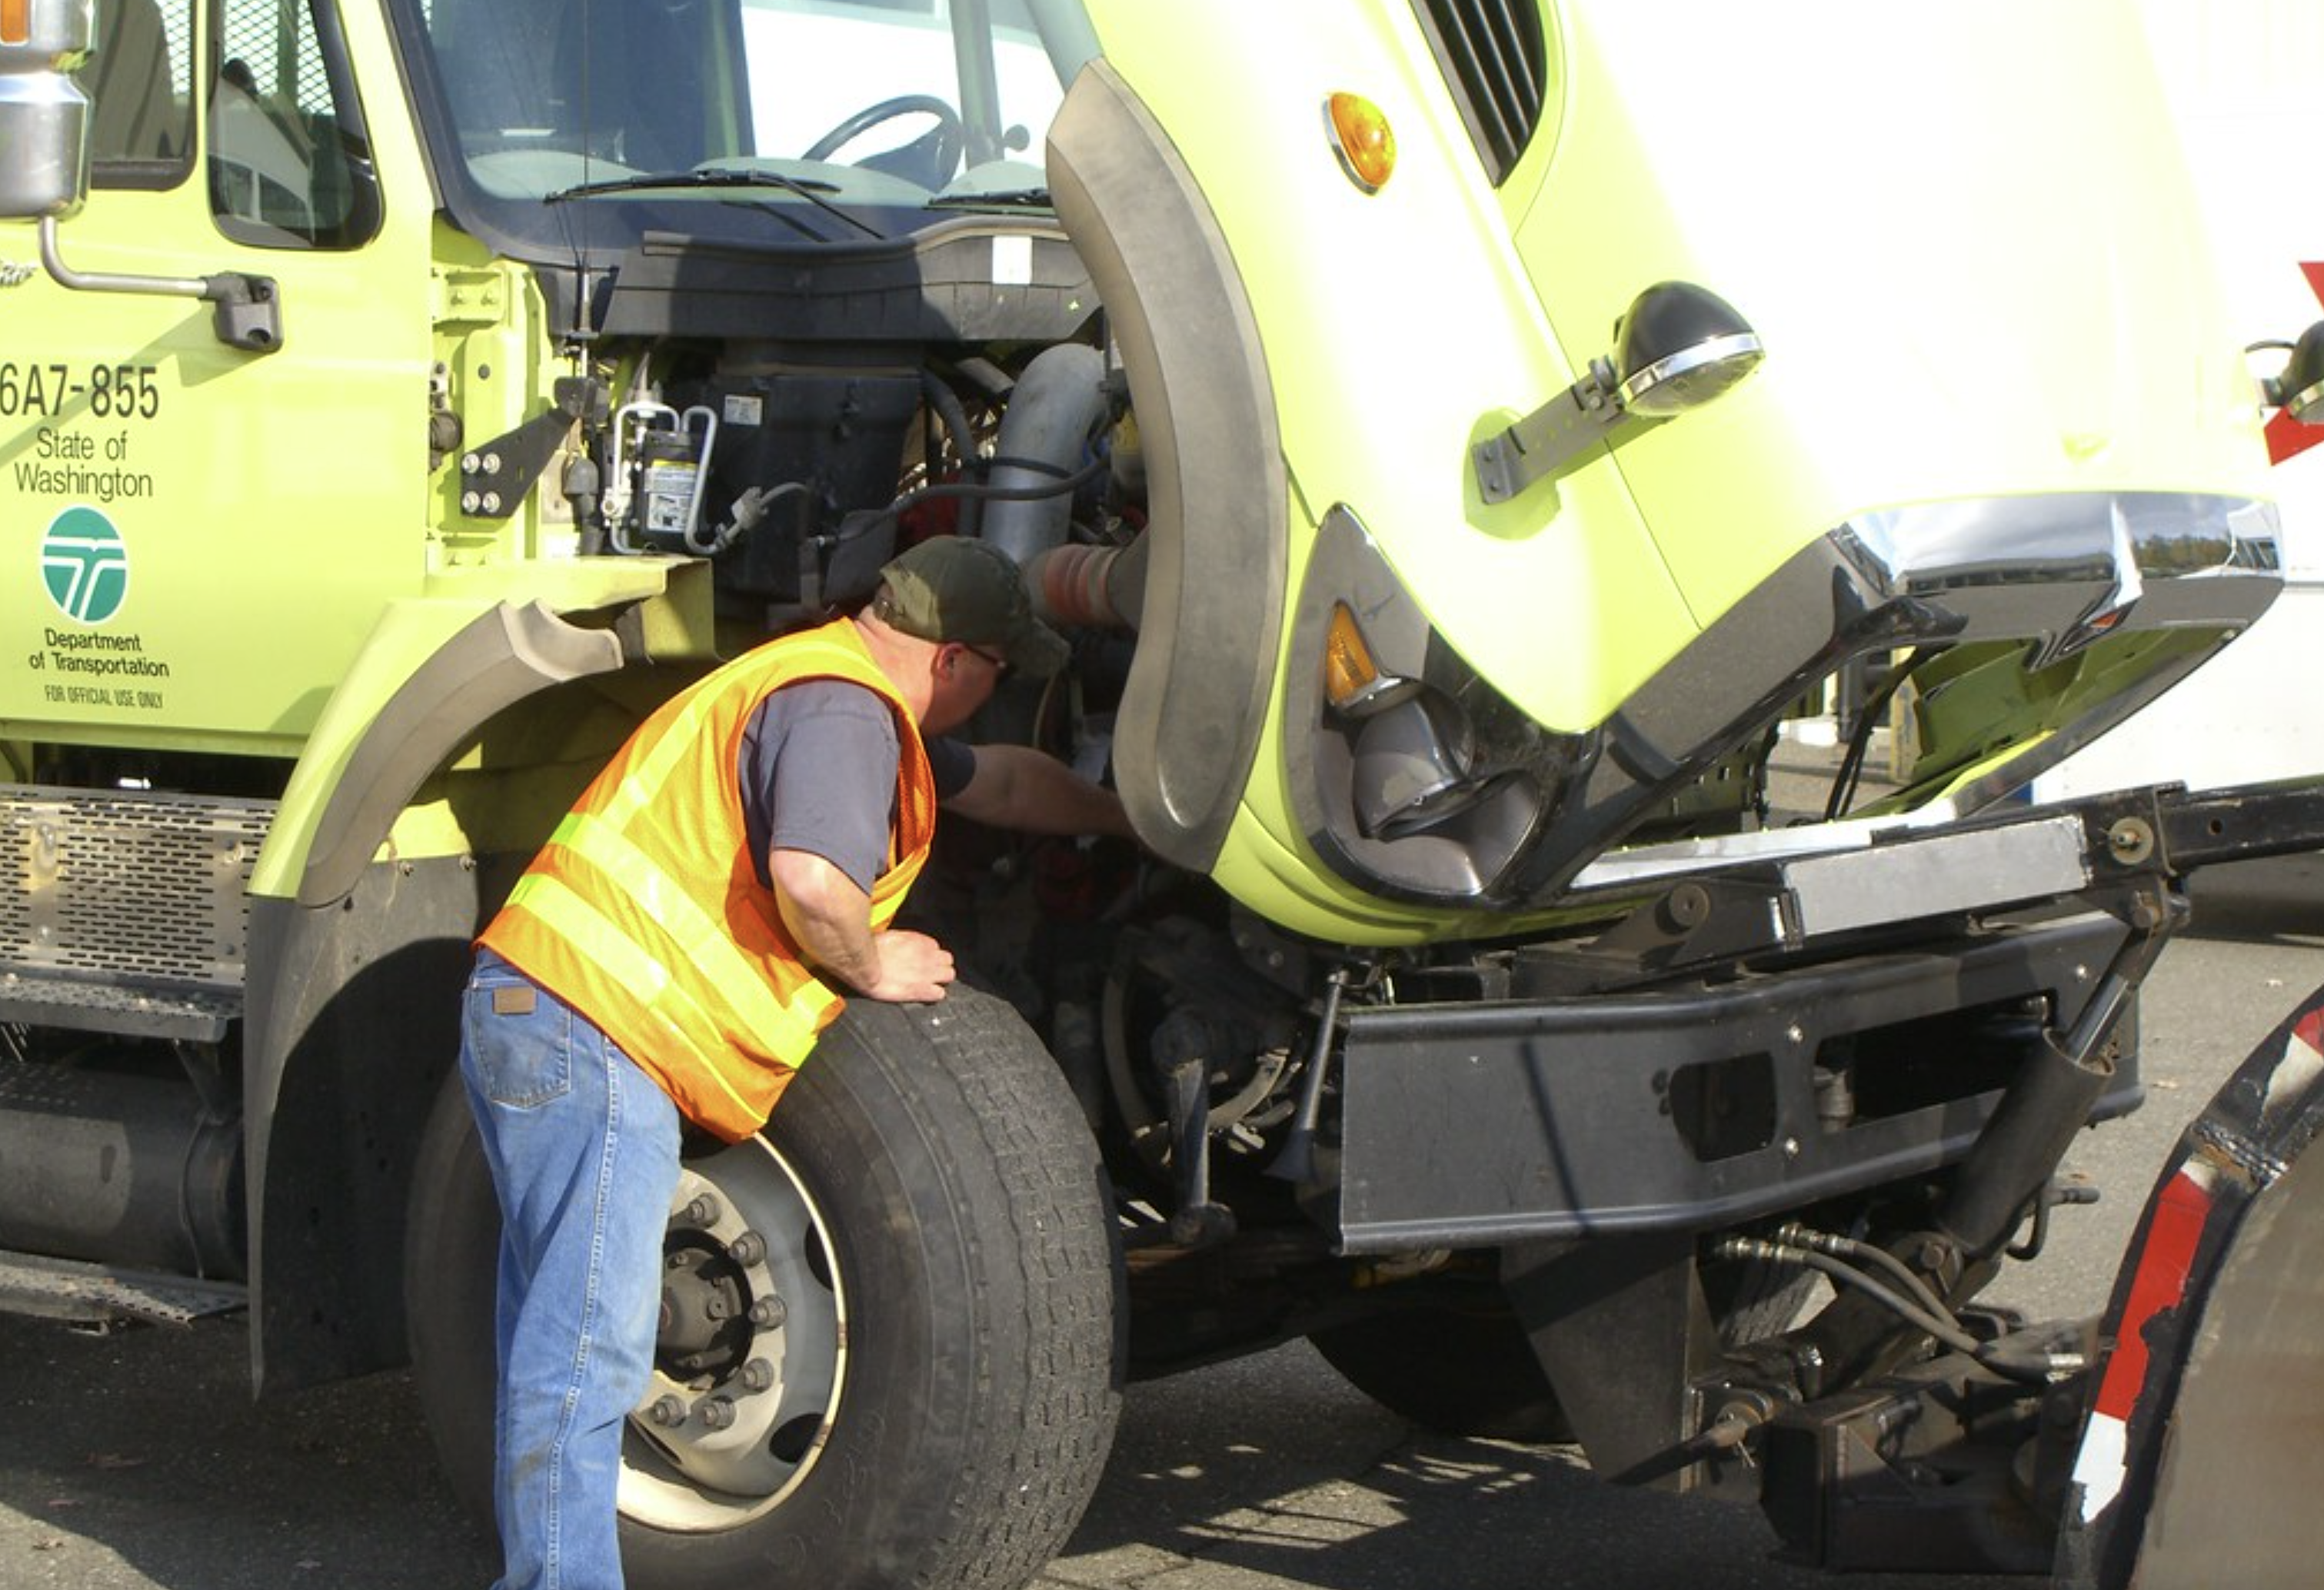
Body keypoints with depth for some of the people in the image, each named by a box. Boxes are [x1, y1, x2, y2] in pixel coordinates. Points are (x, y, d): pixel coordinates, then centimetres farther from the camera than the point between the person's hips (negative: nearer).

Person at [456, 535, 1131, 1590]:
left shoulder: (828, 691, 24)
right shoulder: (843, 706, -11)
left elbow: (1003, 782, 39)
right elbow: (812, 880, -27)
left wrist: (1136, 822, 48)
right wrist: (869, 967, -7)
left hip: (535, 1003, 11)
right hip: (594, 1029, -11)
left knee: (557, 1341, 14)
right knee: (587, 1352, -10)